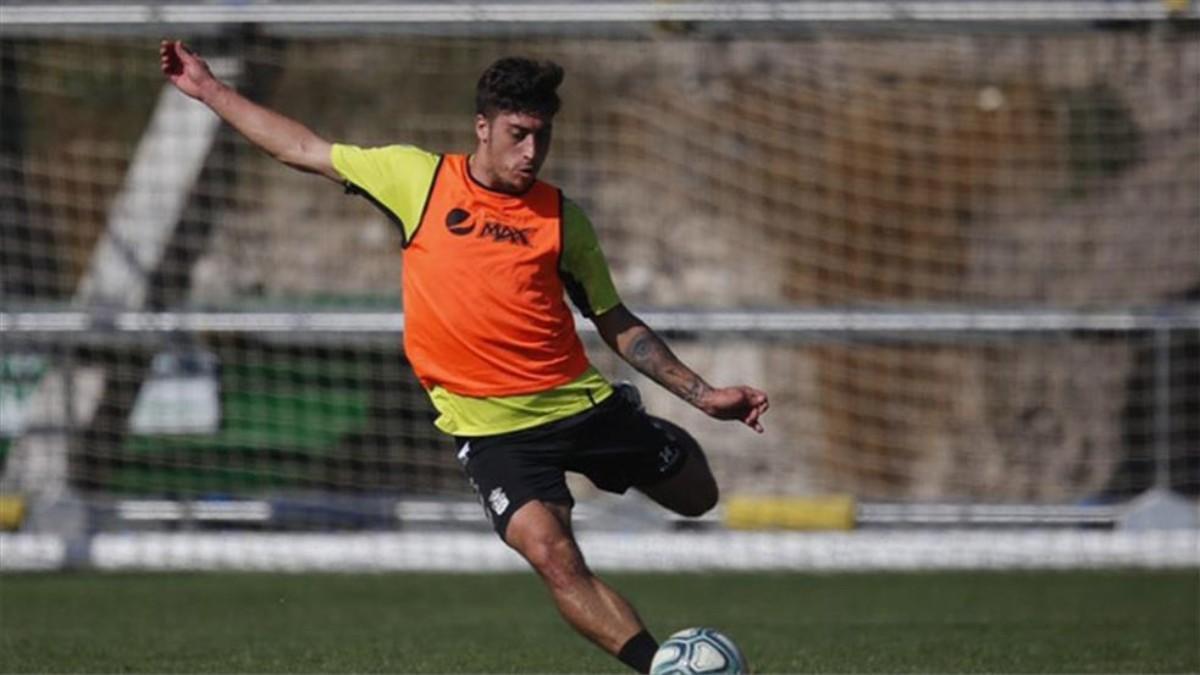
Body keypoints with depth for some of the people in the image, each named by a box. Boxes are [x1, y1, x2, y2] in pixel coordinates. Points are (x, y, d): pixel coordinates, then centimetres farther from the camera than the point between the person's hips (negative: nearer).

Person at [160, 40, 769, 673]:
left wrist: (702, 394, 6)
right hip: (491, 426, -3)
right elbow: (307, 151, 11)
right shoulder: (419, 178, 0)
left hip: (582, 401, 3)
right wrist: (210, 91, 14)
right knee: (553, 555, -22)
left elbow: (617, 325, 12)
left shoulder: (561, 216, 4)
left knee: (697, 496, 10)